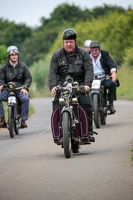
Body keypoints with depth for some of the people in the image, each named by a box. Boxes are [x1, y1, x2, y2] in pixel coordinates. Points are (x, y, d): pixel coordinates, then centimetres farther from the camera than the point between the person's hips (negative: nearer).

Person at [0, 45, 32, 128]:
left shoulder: (23, 66, 8)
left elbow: (28, 78, 5)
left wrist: (25, 87, -12)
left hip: (20, 89, -1)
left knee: (25, 99, -32)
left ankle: (23, 120, -23)